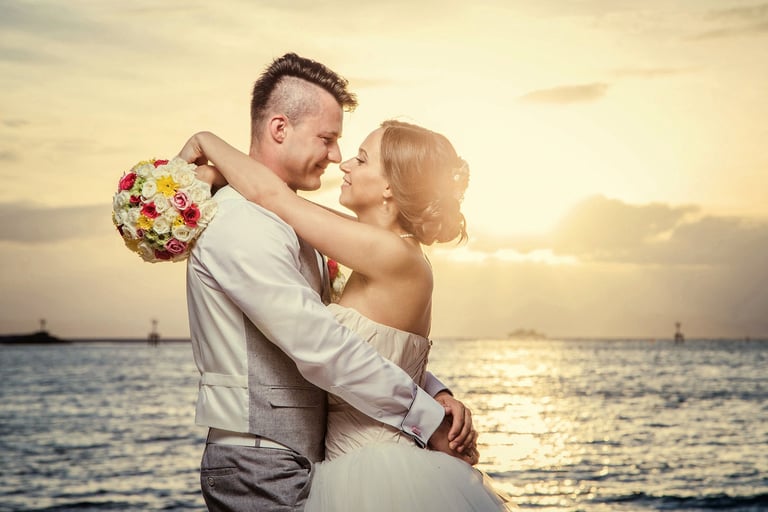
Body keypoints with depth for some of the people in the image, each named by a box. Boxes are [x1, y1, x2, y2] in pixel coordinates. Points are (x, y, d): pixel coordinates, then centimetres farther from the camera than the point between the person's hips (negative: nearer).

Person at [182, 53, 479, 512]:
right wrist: (428, 419, -17)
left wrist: (436, 392, -1)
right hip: (262, 471, -9)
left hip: (300, 461, 9)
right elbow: (321, 348, -24)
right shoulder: (242, 225, -19)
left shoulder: (289, 223, 13)